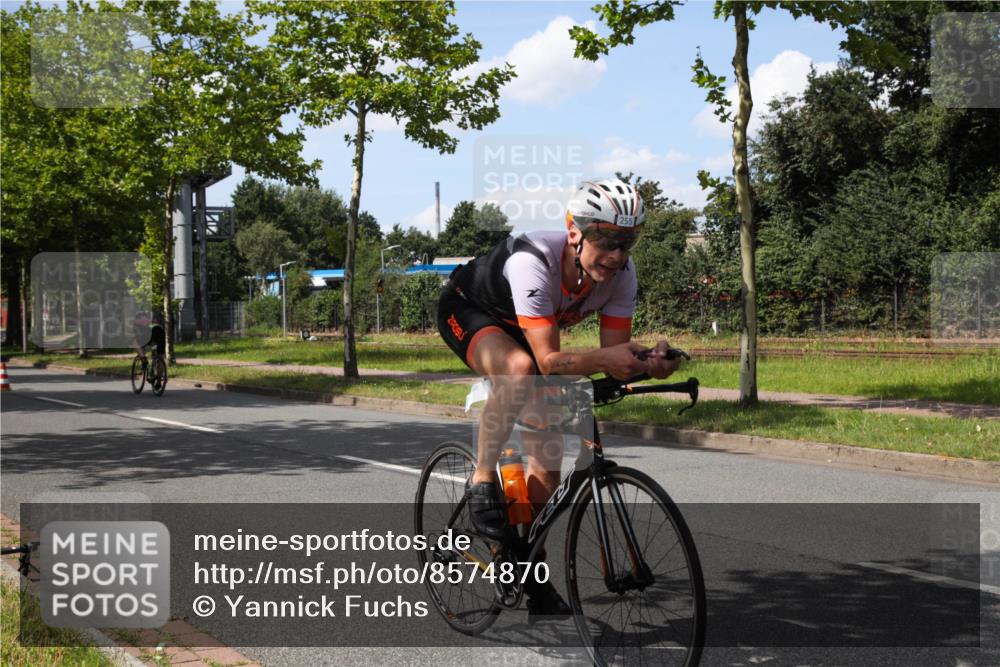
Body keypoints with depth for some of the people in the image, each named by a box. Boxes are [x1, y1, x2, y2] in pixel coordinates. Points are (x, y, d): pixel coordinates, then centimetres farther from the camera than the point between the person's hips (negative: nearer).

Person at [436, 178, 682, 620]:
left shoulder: (621, 274, -23)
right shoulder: (533, 262, -40)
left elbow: (613, 360, -22)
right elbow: (549, 361, -43)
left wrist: (648, 362, -43)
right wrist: (605, 358, -58)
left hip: (520, 327, 6)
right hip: (466, 310, -5)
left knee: (547, 454, -2)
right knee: (520, 368, -40)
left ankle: (535, 580, 14)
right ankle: (482, 482, -19)